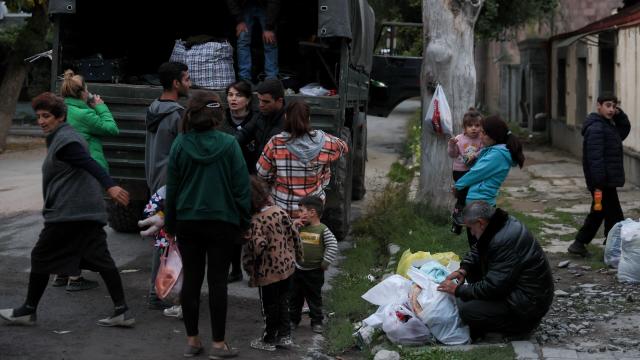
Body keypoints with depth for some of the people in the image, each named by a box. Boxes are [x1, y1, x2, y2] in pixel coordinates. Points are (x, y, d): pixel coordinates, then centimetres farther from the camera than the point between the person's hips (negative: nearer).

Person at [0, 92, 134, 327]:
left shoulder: (63, 140, -12)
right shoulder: (64, 137, 19)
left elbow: (90, 164, -24)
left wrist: (110, 186, -37)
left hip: (68, 212, -10)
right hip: (90, 211, 10)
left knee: (41, 257, 4)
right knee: (100, 259, 6)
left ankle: (28, 311, 14)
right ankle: (122, 311, 2)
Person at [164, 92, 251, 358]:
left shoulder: (180, 144, -5)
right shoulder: (229, 144, -9)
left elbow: (172, 186, 2)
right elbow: (241, 185, -7)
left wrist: (170, 224, 11)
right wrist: (243, 221, 4)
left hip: (188, 221, 2)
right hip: (221, 221, -2)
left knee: (191, 279, 10)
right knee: (217, 281, 4)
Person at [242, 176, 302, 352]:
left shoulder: (256, 221, -22)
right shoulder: (280, 211, -2)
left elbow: (257, 247, -29)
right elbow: (293, 233, 4)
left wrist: (249, 266, -13)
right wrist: (297, 254, 17)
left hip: (269, 271, -6)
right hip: (287, 265, 7)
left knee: (270, 305, 9)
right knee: (283, 301, 19)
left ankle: (270, 339, 22)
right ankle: (285, 335, 25)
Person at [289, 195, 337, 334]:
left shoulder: (323, 230, -12)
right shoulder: (300, 228, 1)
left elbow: (333, 246, -13)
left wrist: (325, 263, -14)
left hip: (315, 271, -4)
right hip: (298, 269, 4)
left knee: (314, 297, 8)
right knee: (295, 296, 13)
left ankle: (316, 322, 19)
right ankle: (294, 319, 26)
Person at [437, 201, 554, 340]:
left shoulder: (505, 240, -29)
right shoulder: (500, 225, 1)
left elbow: (492, 287, -27)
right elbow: (476, 250, 18)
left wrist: (457, 290, -16)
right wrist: (463, 269, -1)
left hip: (528, 304, -10)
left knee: (466, 310, -20)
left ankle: (519, 325, -2)